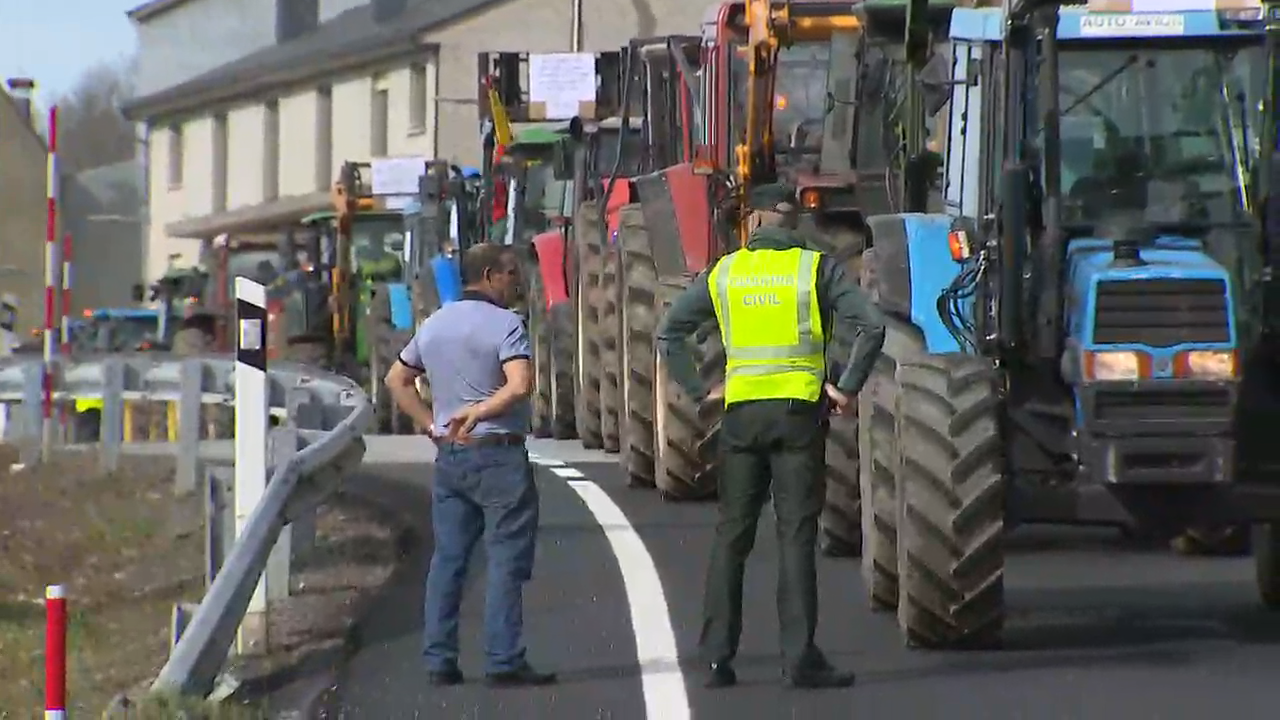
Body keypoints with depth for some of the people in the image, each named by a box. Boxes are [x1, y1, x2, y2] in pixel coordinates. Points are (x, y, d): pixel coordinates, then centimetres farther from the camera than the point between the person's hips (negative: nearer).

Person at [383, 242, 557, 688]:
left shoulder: (434, 325, 13)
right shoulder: (504, 324, -10)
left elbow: (397, 379, 21)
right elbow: (520, 385, -24)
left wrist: (432, 426, 14)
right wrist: (477, 412, -15)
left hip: (449, 455, 7)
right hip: (499, 455, -7)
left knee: (447, 558, 10)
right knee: (506, 560, -3)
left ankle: (439, 660, 9)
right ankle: (504, 662, -6)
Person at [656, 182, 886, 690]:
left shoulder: (724, 272, 8)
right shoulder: (815, 268, -1)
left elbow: (669, 332, 9)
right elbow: (870, 326, -11)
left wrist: (698, 389, 10)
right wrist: (847, 388, -5)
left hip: (741, 413, 2)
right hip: (799, 412, -2)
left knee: (731, 536, 10)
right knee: (796, 536, -2)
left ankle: (718, 657, 9)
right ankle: (799, 660, -5)